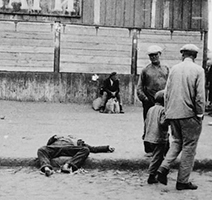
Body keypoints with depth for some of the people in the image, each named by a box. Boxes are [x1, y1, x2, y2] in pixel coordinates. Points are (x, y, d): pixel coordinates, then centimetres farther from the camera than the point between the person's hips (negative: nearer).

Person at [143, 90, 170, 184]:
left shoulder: (150, 109, 12)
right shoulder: (163, 110, -11)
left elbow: (146, 123, 17)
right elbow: (163, 122, -22)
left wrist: (146, 134, 26)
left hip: (150, 137, 8)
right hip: (159, 138, -8)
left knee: (157, 156, 19)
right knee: (157, 157, -2)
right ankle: (151, 176, -2)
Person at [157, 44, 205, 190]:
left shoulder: (174, 69, 6)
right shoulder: (198, 70, -7)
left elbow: (167, 93, 8)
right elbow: (200, 95, -11)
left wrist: (167, 111, 15)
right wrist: (200, 114, -1)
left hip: (173, 113, 5)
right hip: (189, 114, -4)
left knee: (177, 142, 20)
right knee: (189, 147, 6)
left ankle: (164, 168, 4)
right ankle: (183, 181, 9)